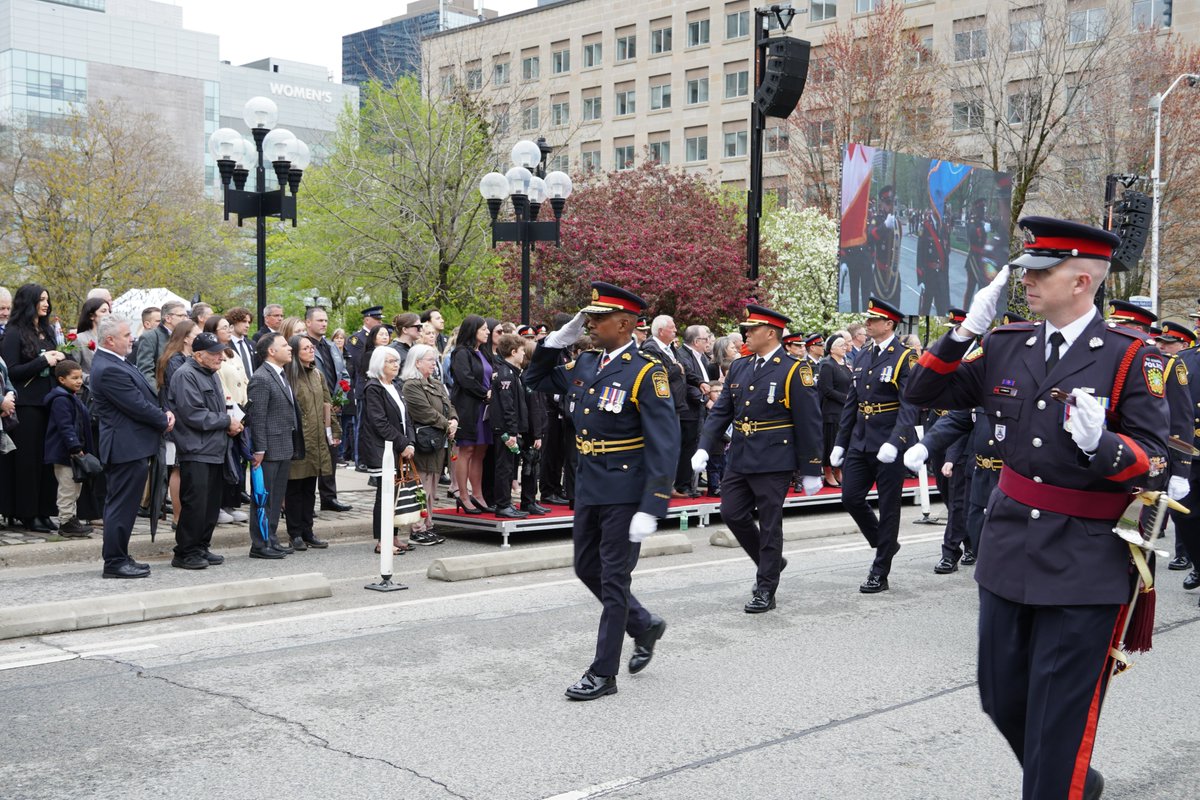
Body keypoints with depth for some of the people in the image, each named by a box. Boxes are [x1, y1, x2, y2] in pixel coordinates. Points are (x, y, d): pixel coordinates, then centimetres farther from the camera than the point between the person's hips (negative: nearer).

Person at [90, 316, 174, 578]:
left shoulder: (114, 362, 12)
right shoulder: (108, 370, -20)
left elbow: (145, 395, 15)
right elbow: (137, 406, -20)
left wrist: (164, 413, 1)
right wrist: (164, 421, -6)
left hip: (126, 445, 11)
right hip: (128, 446, -11)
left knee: (119, 505, 16)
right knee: (122, 506, -4)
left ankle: (117, 558, 25)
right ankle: (115, 562, 3)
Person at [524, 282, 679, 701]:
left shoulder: (646, 372, -15)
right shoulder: (583, 365, 7)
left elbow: (665, 445, -19)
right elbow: (536, 379, 23)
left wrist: (650, 509, -24)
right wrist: (559, 338, 7)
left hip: (625, 491, -8)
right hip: (588, 488, 8)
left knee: (613, 578, 1)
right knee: (587, 568, 17)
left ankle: (603, 673, 12)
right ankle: (645, 625, 37)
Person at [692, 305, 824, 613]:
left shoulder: (795, 370, -9)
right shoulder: (739, 367, 10)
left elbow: (809, 423, -9)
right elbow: (721, 411, 12)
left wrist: (811, 470, -10)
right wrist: (704, 448, -1)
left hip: (774, 463, -6)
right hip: (739, 459, 7)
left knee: (769, 525, 1)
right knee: (732, 513, 8)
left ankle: (765, 591, 12)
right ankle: (770, 562, 30)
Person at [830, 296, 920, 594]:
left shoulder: (905, 358, -10)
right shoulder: (862, 358, 12)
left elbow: (910, 405, -18)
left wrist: (894, 443, -30)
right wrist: (840, 443, 13)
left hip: (889, 446, -7)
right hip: (860, 443, 7)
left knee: (888, 507, 2)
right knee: (851, 498, 5)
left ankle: (880, 573, 11)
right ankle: (885, 544, 28)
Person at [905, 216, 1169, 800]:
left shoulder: (1131, 357, -8)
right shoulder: (1006, 347, 5)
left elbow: (1155, 464, -10)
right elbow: (922, 392, 8)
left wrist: (1100, 443, -30)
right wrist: (967, 330, -4)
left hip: (1085, 570, -5)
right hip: (1008, 553, 5)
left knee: (1059, 719, 1)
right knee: (1002, 699, 16)